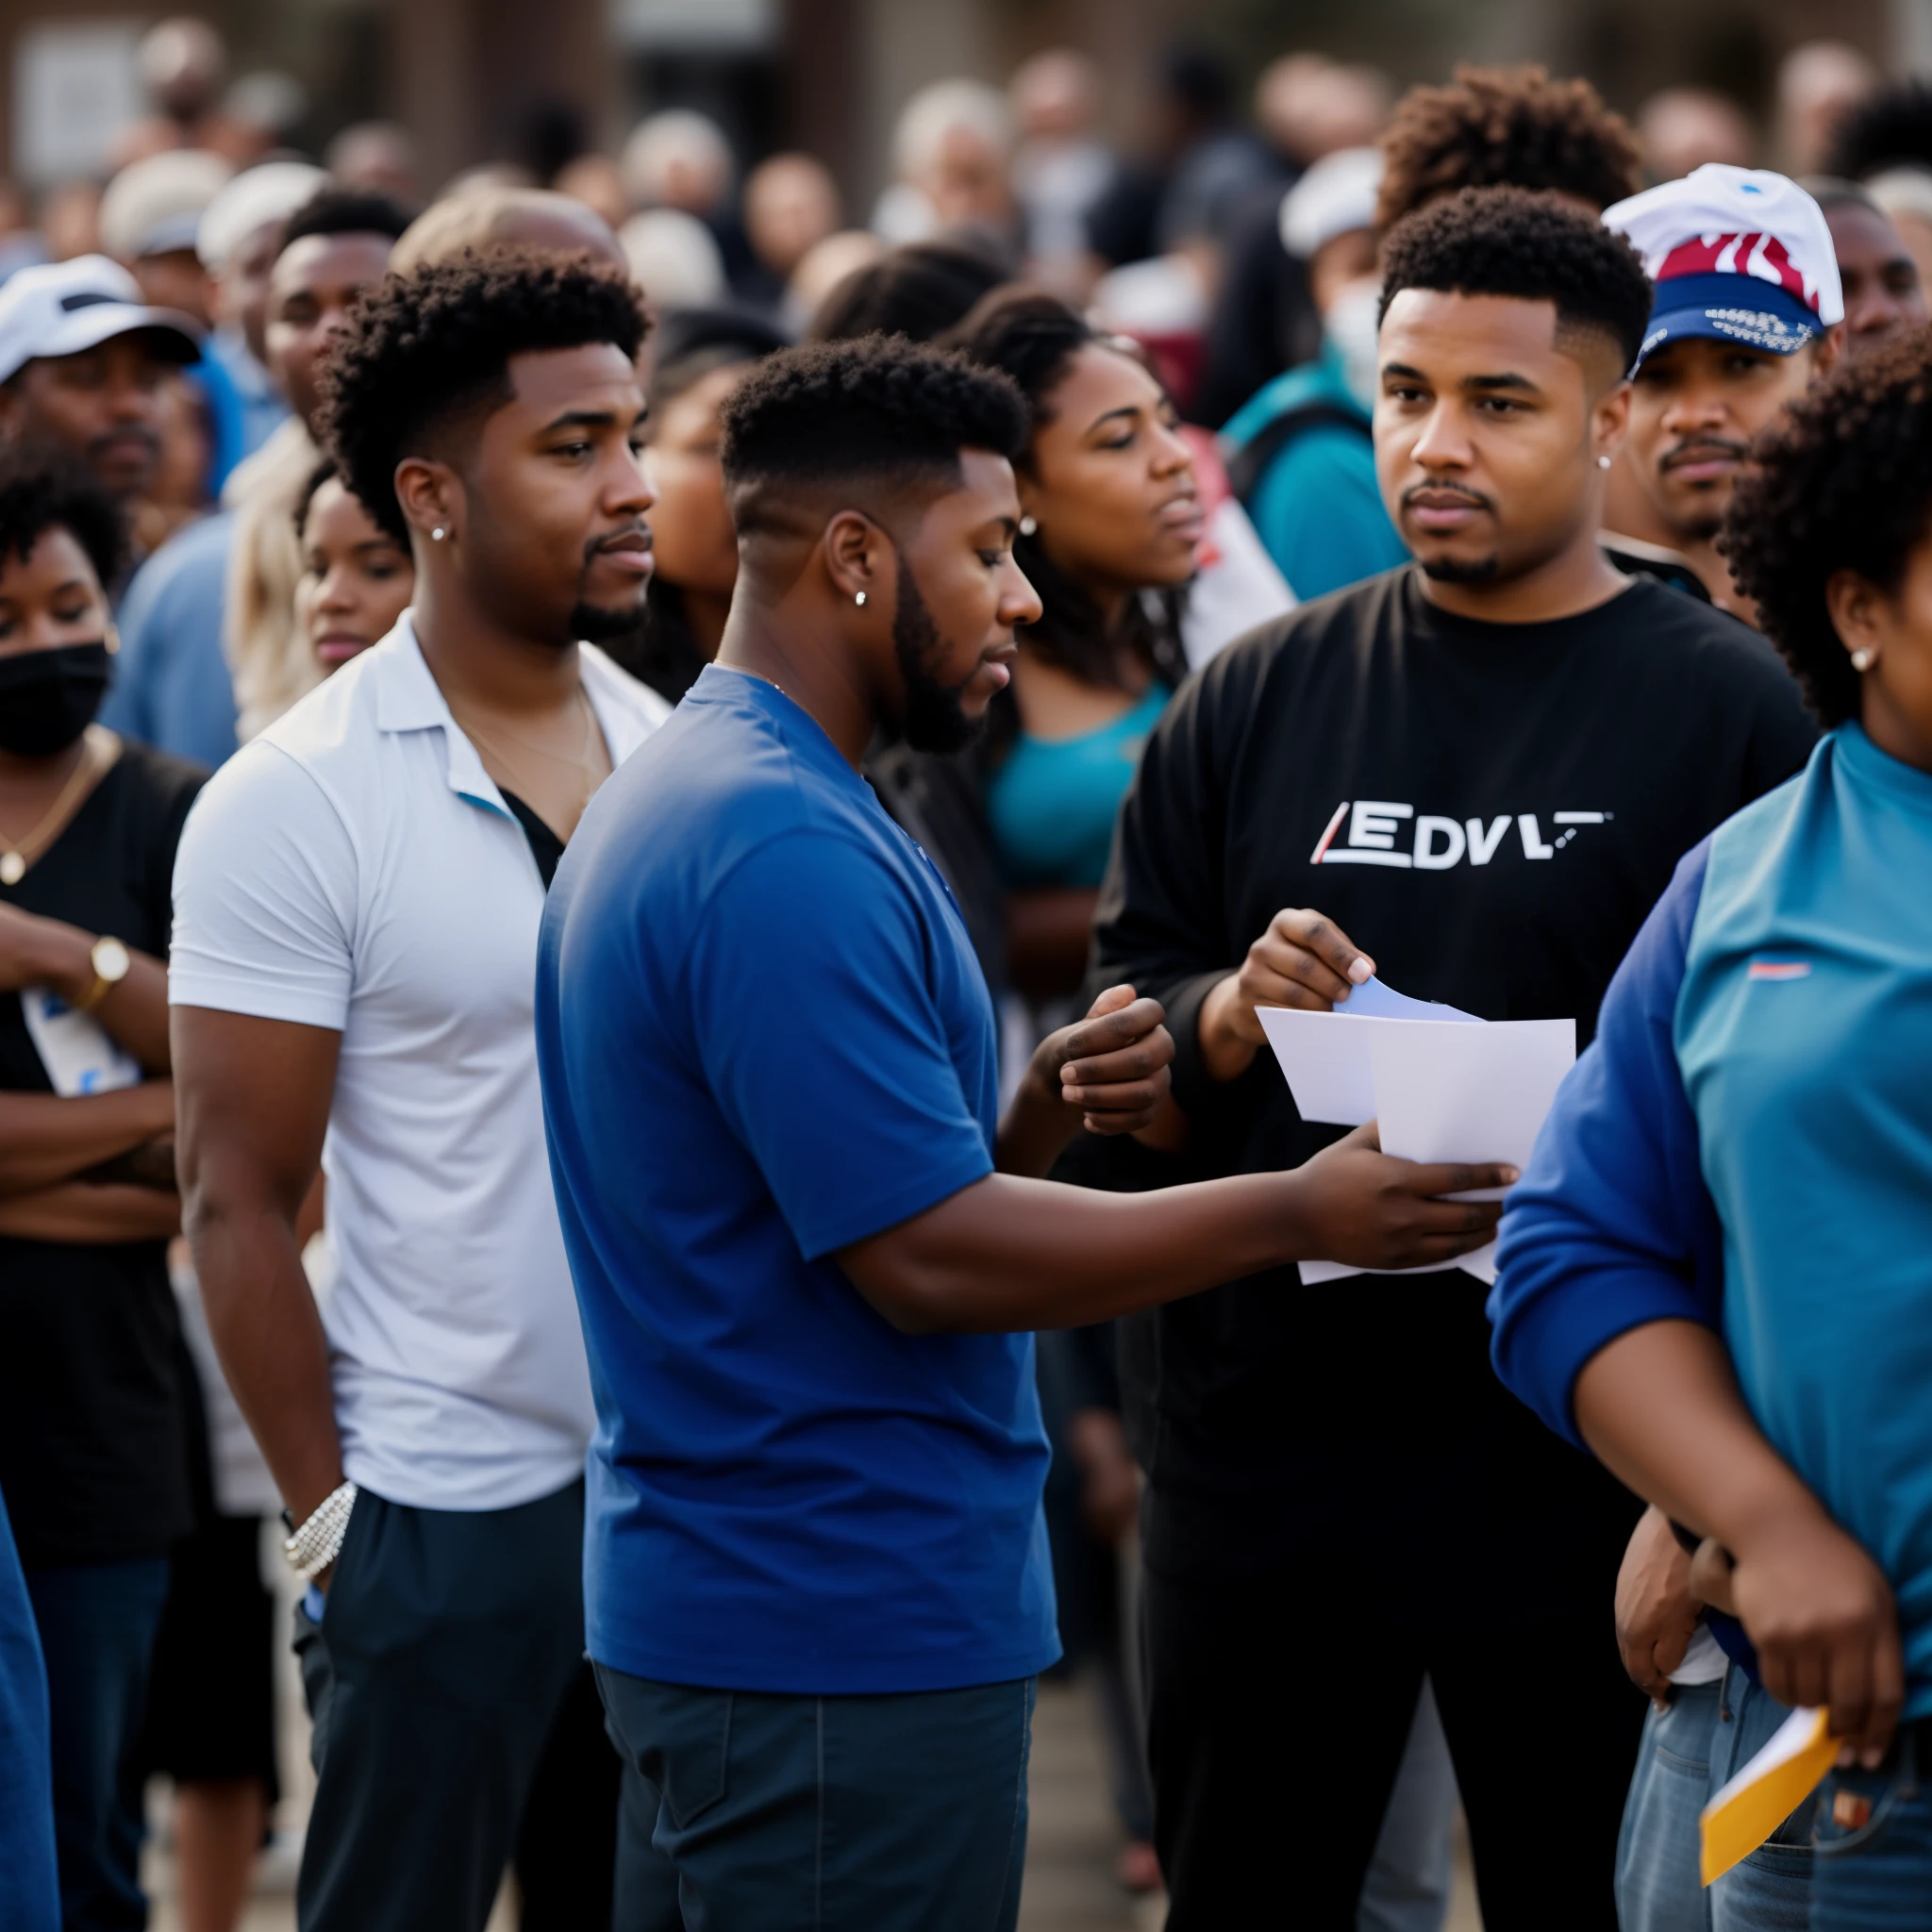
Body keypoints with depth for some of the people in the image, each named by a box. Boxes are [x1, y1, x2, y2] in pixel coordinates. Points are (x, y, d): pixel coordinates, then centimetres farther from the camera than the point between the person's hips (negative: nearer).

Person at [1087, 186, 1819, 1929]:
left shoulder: (1726, 707, -1)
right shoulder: (1257, 697, 12)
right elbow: (1121, 992, 12)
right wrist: (1226, 1017, -9)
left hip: (1581, 1458, -3)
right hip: (1262, 1432, 3)